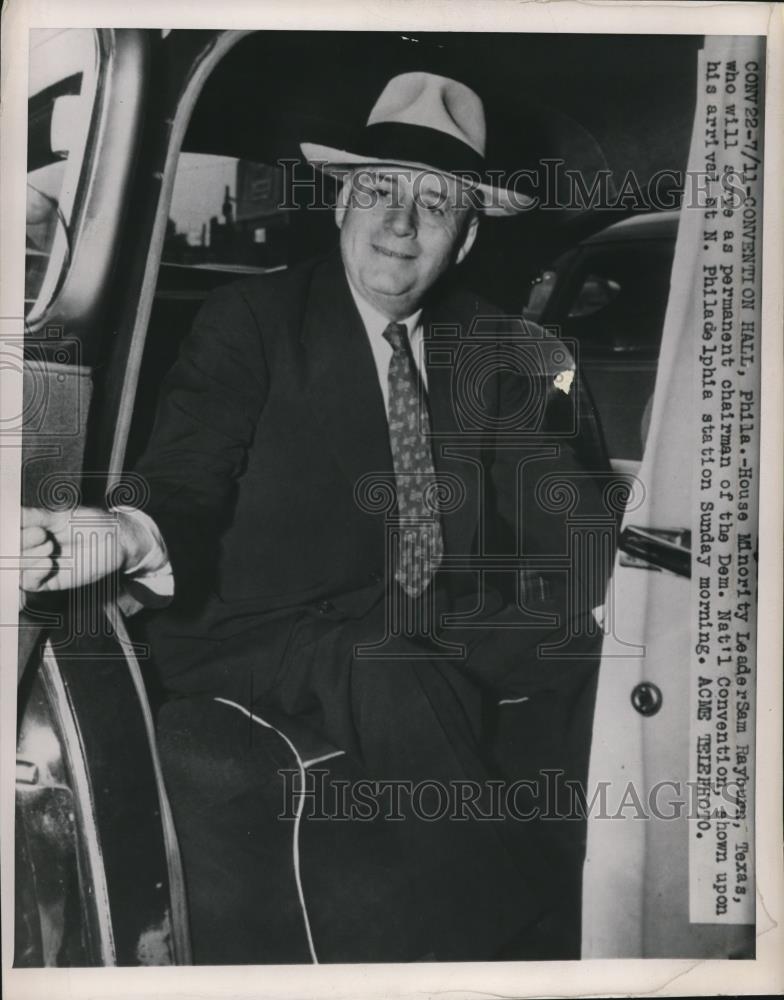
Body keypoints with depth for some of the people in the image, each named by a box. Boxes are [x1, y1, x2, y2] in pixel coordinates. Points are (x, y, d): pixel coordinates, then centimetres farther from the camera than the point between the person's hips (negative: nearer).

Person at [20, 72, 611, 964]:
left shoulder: (486, 344, 11)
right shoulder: (247, 322, -1)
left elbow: (559, 504, 3)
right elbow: (185, 499, -10)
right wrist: (130, 538, -33)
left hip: (453, 642, 4)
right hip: (271, 647, -4)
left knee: (595, 657, -18)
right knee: (410, 691, -31)